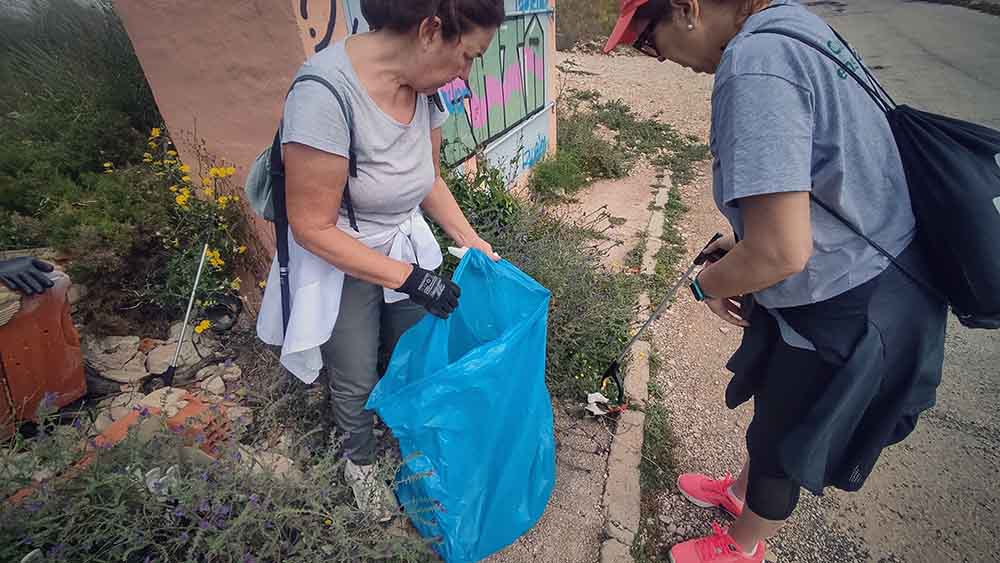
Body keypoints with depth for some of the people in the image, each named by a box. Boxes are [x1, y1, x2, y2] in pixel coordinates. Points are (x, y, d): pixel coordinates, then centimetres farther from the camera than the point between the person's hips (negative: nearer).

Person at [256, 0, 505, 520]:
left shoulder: (423, 86, -11)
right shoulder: (325, 92, -32)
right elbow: (314, 229, -26)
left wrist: (472, 243, -2)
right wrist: (410, 278, -25)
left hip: (406, 249, 6)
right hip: (341, 264, -5)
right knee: (357, 380, 14)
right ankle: (360, 460, 45)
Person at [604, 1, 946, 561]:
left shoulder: (752, 66, -30)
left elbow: (781, 253, -34)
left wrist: (709, 282, -14)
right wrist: (741, 242, 13)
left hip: (847, 315, -9)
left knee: (779, 439, 17)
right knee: (777, 410, 29)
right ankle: (742, 490, 58)